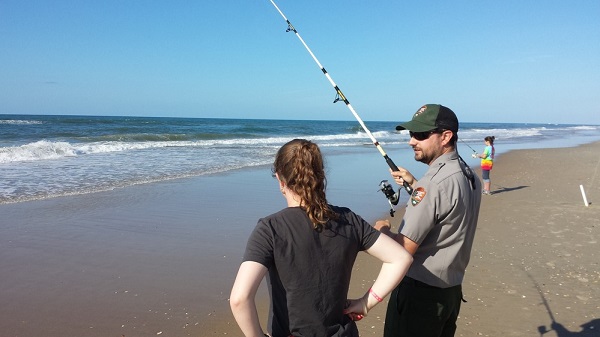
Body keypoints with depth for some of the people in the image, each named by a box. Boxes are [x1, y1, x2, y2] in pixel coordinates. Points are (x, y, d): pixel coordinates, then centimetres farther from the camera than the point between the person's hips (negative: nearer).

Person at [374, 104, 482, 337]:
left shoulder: (434, 182, -25)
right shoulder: (468, 175, 3)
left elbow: (404, 249, -24)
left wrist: (381, 229, -6)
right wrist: (414, 184, 17)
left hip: (420, 291, -9)